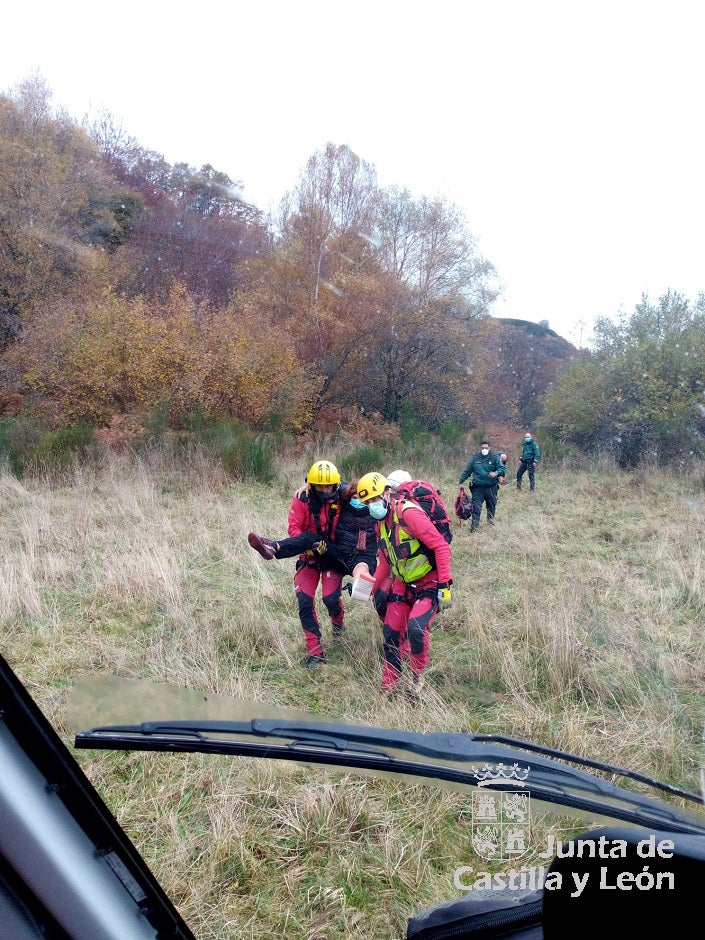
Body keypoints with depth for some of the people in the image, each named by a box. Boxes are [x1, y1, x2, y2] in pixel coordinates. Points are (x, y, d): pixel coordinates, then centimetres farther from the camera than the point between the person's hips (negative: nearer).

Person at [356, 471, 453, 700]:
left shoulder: (408, 513, -22)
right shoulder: (381, 523, 6)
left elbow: (441, 546, -23)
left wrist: (444, 585, -24)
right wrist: (370, 588, 11)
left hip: (429, 584, -8)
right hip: (403, 584, 8)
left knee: (415, 628, -25)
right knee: (391, 634, 4)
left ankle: (418, 677, 0)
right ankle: (389, 686, 21)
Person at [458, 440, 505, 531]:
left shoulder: (495, 458, 0)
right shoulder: (474, 458, 3)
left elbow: (502, 469, -4)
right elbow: (467, 471, 10)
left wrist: (496, 473, -25)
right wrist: (461, 482, 5)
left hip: (491, 488, 1)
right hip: (478, 488, -1)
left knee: (492, 505, 17)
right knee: (476, 508, -7)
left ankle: (490, 520, 42)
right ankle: (474, 527, -6)